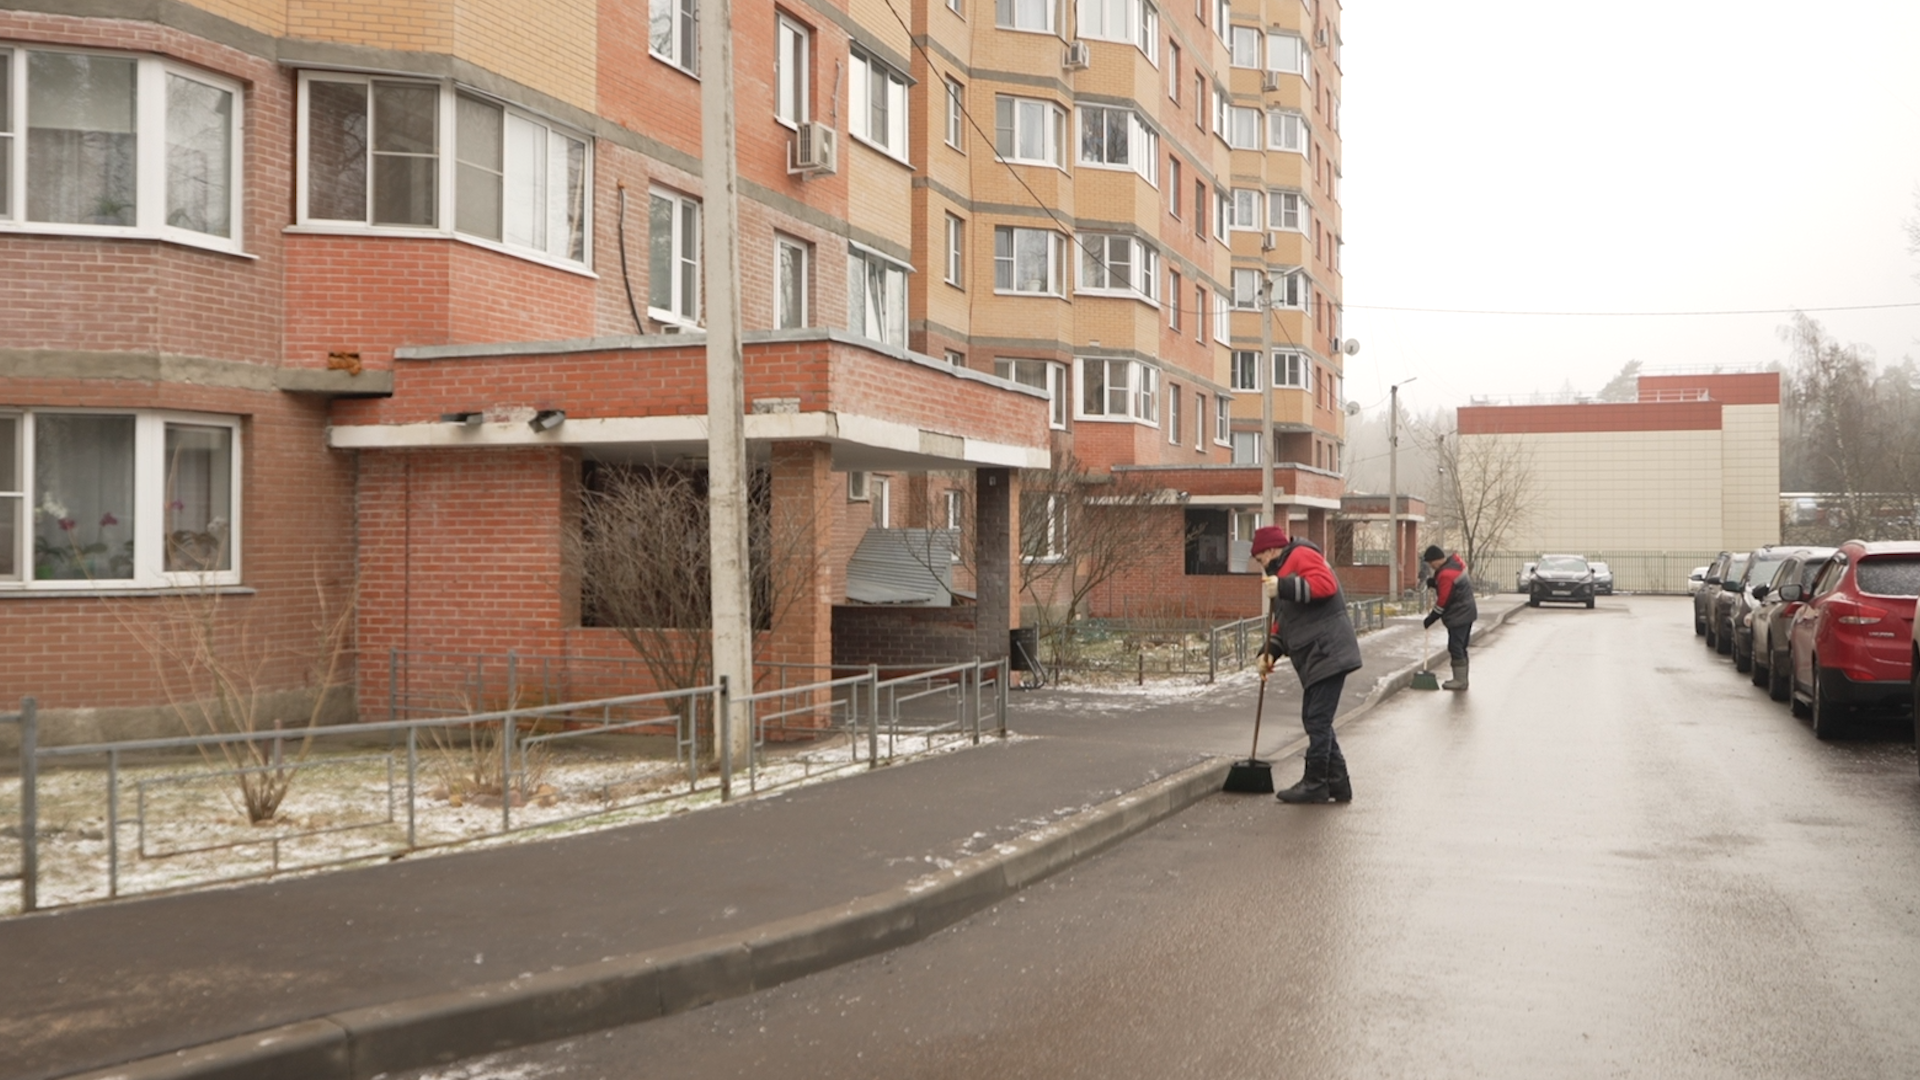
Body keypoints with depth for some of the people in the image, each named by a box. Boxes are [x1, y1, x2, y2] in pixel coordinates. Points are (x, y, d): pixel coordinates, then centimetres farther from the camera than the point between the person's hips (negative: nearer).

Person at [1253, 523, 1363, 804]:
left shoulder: (1301, 556, -5)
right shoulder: (1284, 570, 25)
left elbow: (1325, 584, -24)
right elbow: (1283, 623, 24)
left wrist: (1283, 587, -27)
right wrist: (1270, 652, 9)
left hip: (1327, 655, -11)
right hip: (1316, 660, 11)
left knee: (1317, 720, -7)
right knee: (1315, 720, 12)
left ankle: (1315, 784, -1)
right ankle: (1337, 784, 18)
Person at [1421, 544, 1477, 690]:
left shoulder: (1446, 574, -24)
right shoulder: (1454, 562, 5)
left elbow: (1443, 602, -20)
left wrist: (1429, 620, -10)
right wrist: (1433, 583, 1)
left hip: (1458, 616, -10)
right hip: (1467, 613, 10)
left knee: (1455, 648, -5)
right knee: (1460, 648, 16)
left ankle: (1460, 681, -2)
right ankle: (1461, 679, 23)